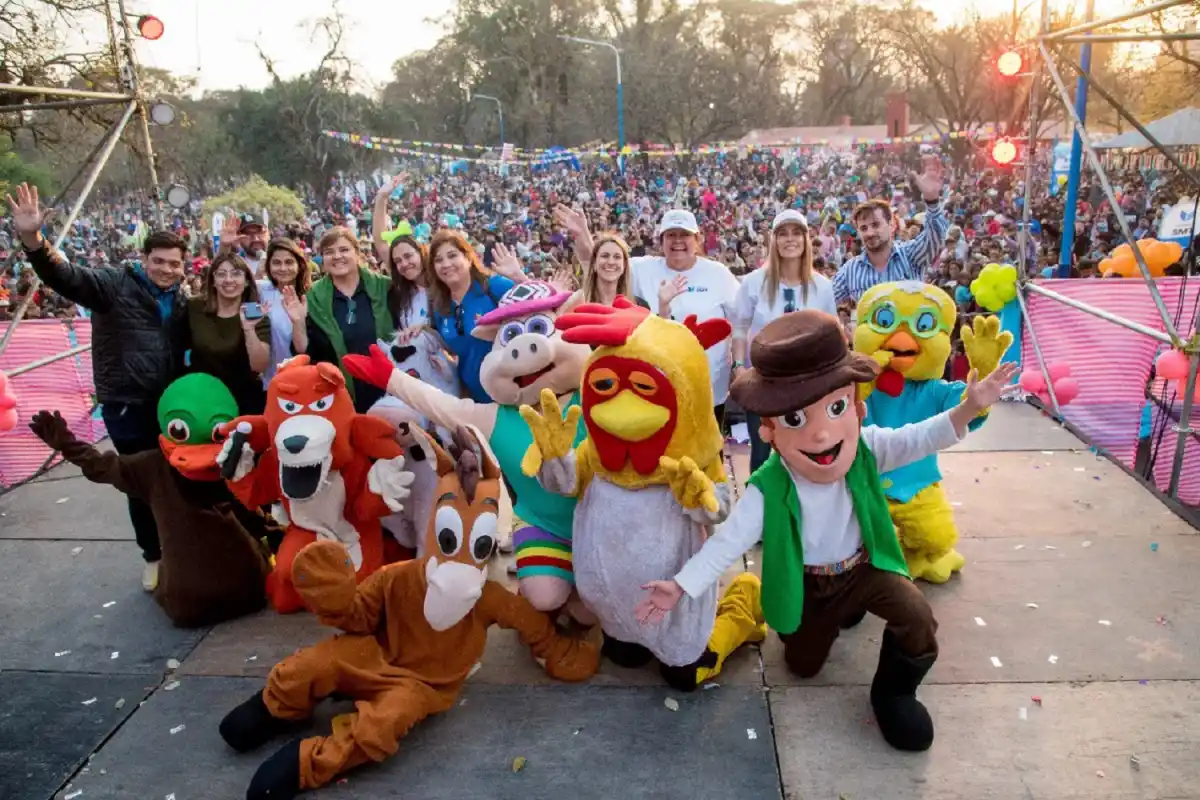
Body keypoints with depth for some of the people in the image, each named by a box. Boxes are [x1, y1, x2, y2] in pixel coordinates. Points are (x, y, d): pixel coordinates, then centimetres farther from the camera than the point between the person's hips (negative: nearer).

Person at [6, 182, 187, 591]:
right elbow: (64, 277, -22)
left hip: (169, 403, 4)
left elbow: (191, 343, 14)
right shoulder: (114, 285, -7)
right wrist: (32, 239, -37)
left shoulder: (182, 301, 9)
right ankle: (153, 555, 24)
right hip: (126, 405, -4)